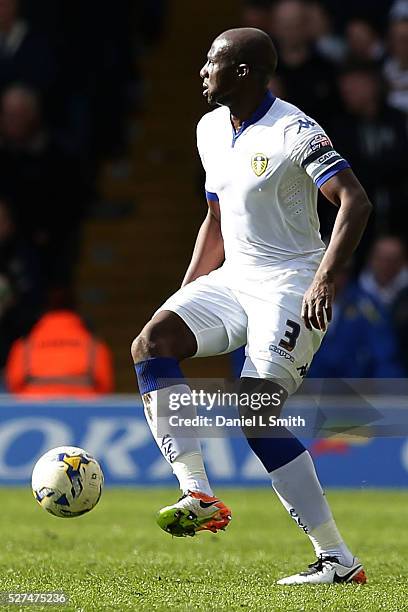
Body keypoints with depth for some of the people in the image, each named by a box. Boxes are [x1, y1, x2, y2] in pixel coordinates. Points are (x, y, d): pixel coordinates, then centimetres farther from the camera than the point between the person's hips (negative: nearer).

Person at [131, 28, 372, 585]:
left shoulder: (293, 132, -15)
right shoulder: (211, 131, 11)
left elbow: (355, 201, -23)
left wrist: (324, 279, -33)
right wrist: (185, 296, 18)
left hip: (292, 287, -8)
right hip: (233, 279, 8)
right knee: (151, 343, -15)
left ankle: (338, 560, -12)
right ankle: (199, 496, -19)